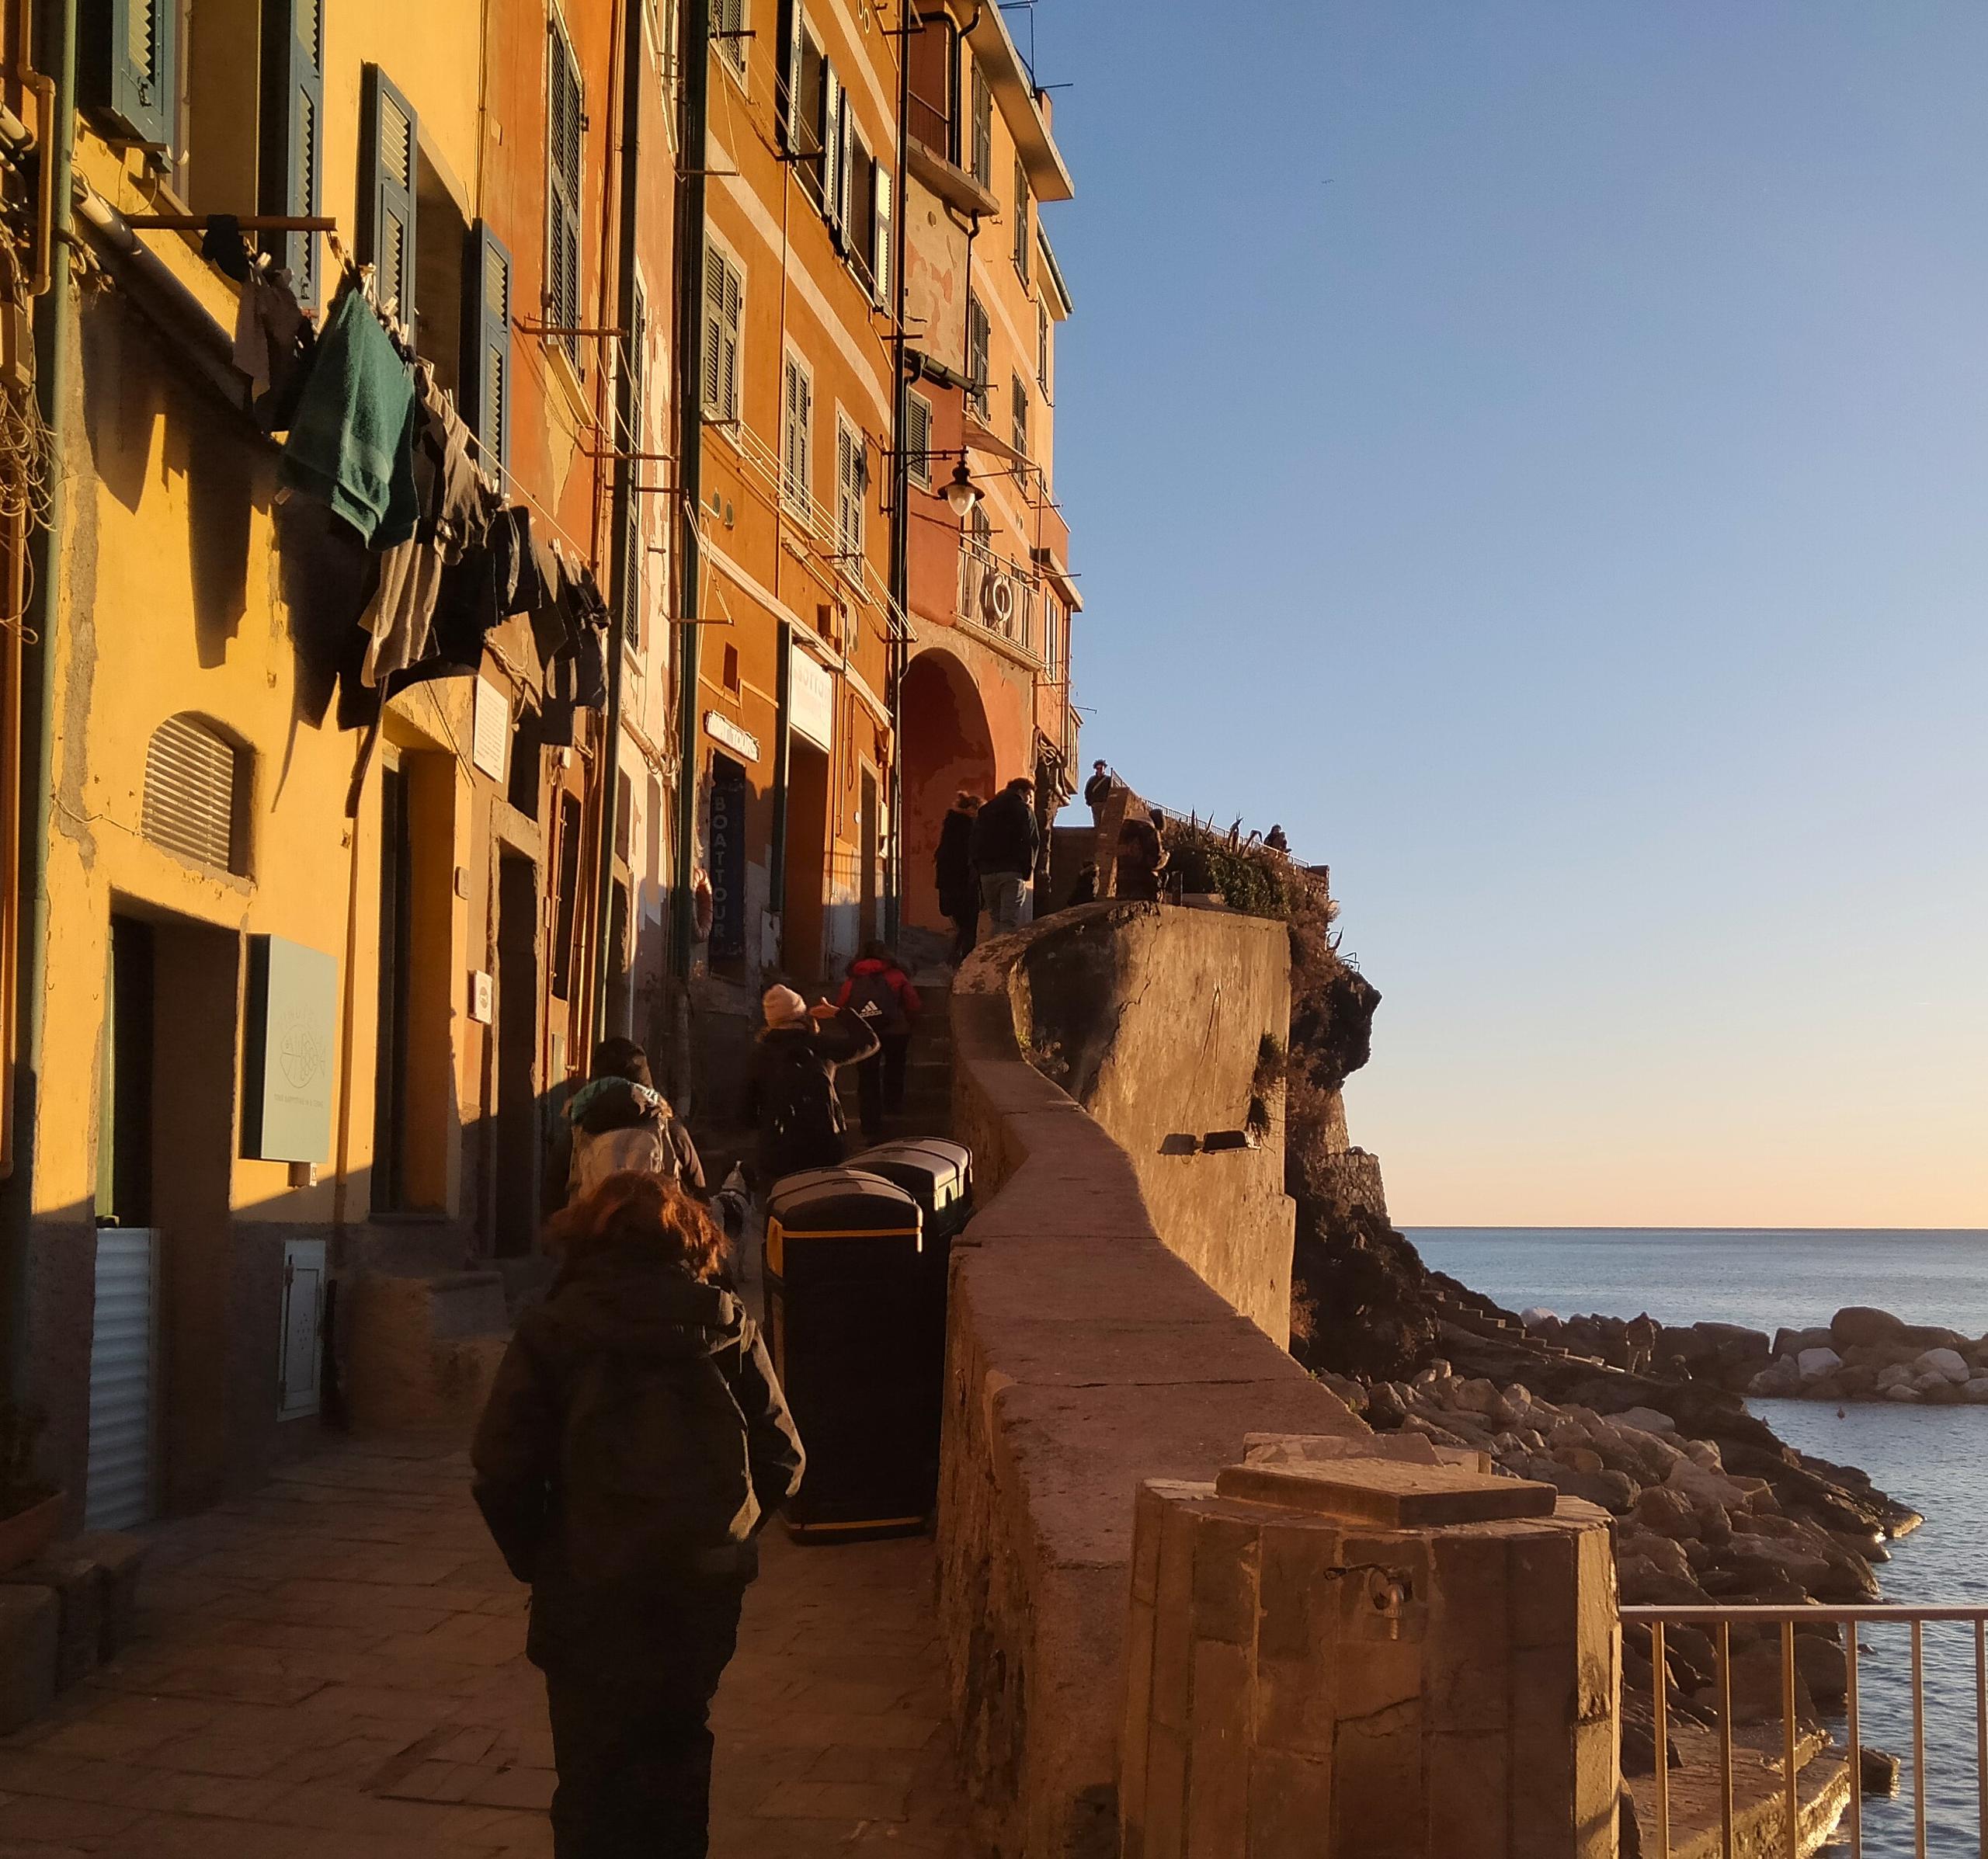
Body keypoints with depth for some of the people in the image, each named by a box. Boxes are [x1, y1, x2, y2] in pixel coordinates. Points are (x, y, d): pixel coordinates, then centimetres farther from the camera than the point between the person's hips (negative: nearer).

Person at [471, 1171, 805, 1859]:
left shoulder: (550, 1330, -5)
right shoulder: (729, 1325, 1)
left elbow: (501, 1472, -9)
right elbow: (782, 1460, 0)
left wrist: (536, 1558, 7)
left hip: (589, 1595, -3)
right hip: (707, 1589, 3)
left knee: (594, 1775, 9)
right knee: (677, 1751, 22)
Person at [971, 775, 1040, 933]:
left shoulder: (985, 810, 18)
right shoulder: (1023, 810, 1)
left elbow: (975, 842, 15)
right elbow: (1034, 840, -6)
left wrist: (980, 867, 15)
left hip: (986, 871, 5)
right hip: (1012, 872, -5)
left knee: (995, 920, 11)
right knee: (1010, 921, -9)